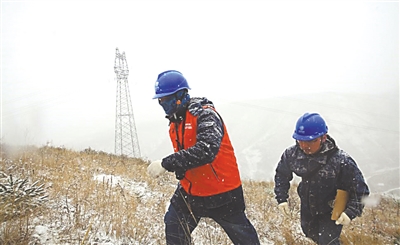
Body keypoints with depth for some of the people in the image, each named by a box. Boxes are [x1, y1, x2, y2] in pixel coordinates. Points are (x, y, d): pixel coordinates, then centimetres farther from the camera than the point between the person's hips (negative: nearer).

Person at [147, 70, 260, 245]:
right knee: (174, 230, 3)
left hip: (221, 193, -7)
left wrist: (166, 164, -38)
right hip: (190, 190, 7)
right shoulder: (175, 120, 5)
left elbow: (206, 150, -38)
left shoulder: (205, 114, -21)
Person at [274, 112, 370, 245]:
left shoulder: (341, 160, -34)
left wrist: (351, 212, -30)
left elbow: (360, 189, -21)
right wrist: (282, 198, -8)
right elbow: (281, 174, 0)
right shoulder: (291, 154, -22)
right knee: (311, 234, 27)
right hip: (307, 209, 5)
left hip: (332, 212, -5)